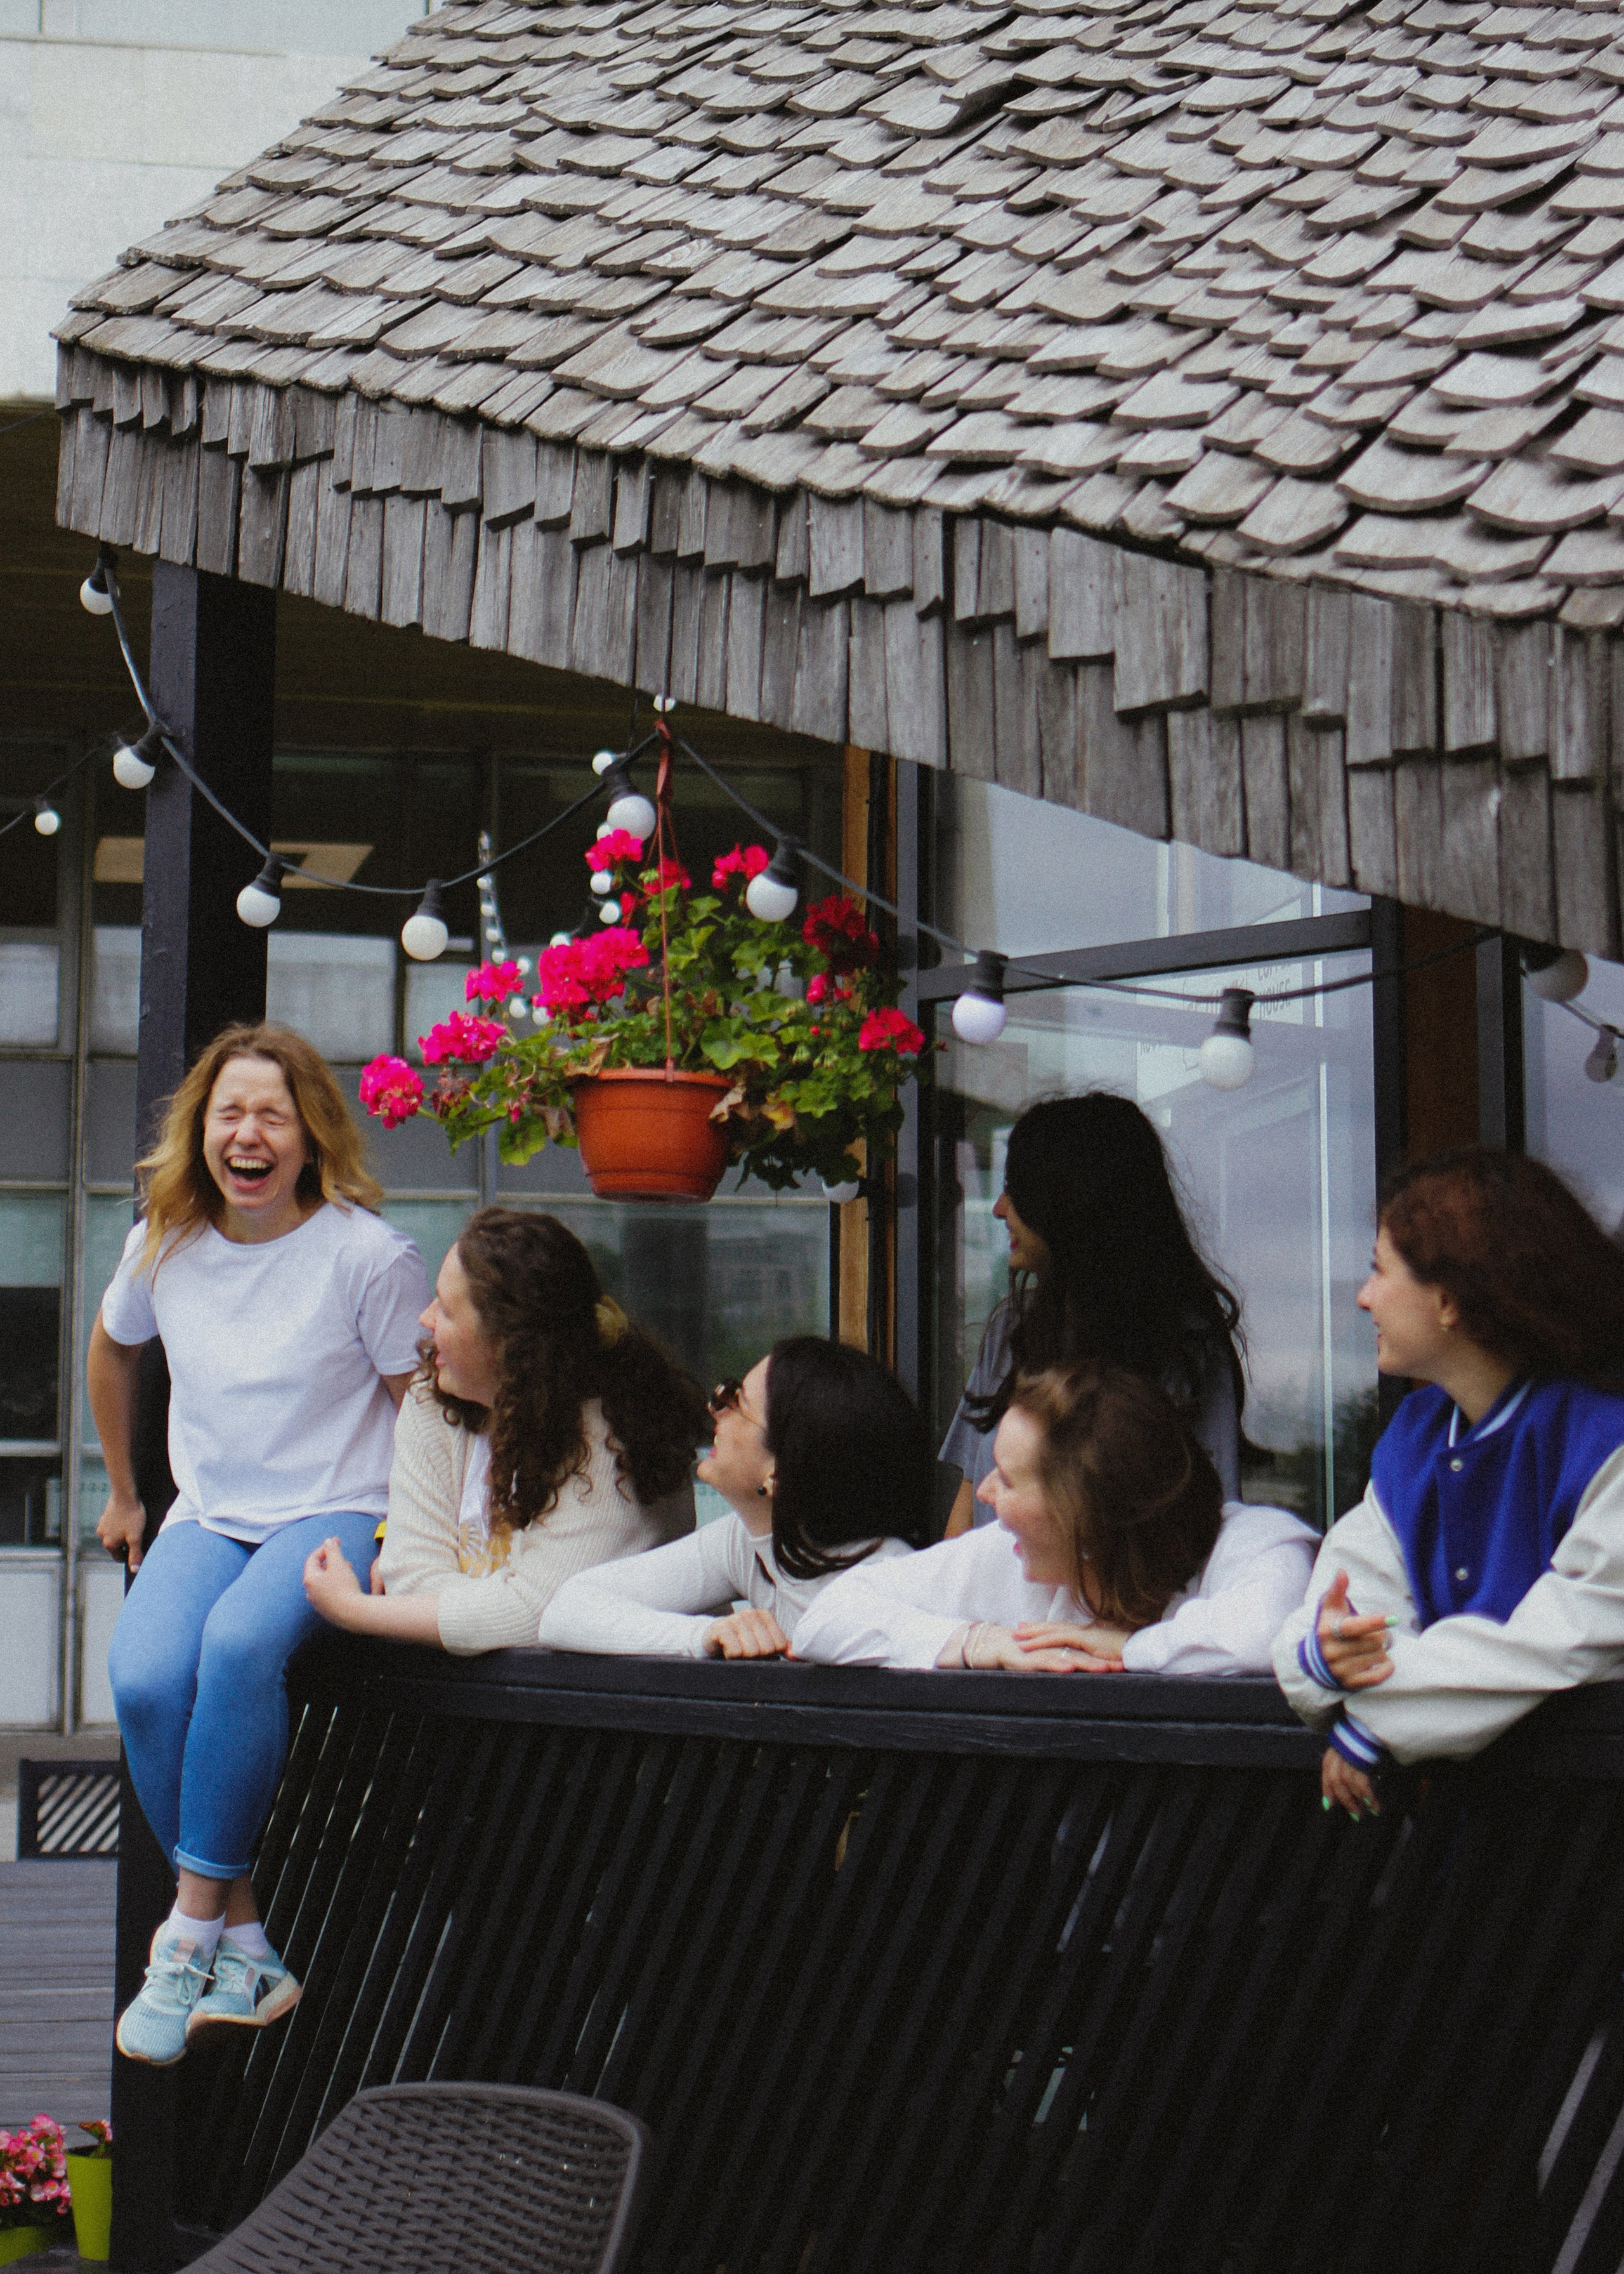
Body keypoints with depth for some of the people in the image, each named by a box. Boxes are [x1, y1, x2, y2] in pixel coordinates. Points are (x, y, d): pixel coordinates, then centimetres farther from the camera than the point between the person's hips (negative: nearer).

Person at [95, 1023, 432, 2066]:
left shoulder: (369, 1255, -10)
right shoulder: (163, 1247, 3)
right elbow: (113, 1352, 25)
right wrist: (123, 1493, 30)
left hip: (337, 1514, -4)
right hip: (207, 1518, 4)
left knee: (240, 1644, -36)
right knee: (144, 1680, -28)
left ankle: (193, 1931, -23)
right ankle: (243, 1946, -16)